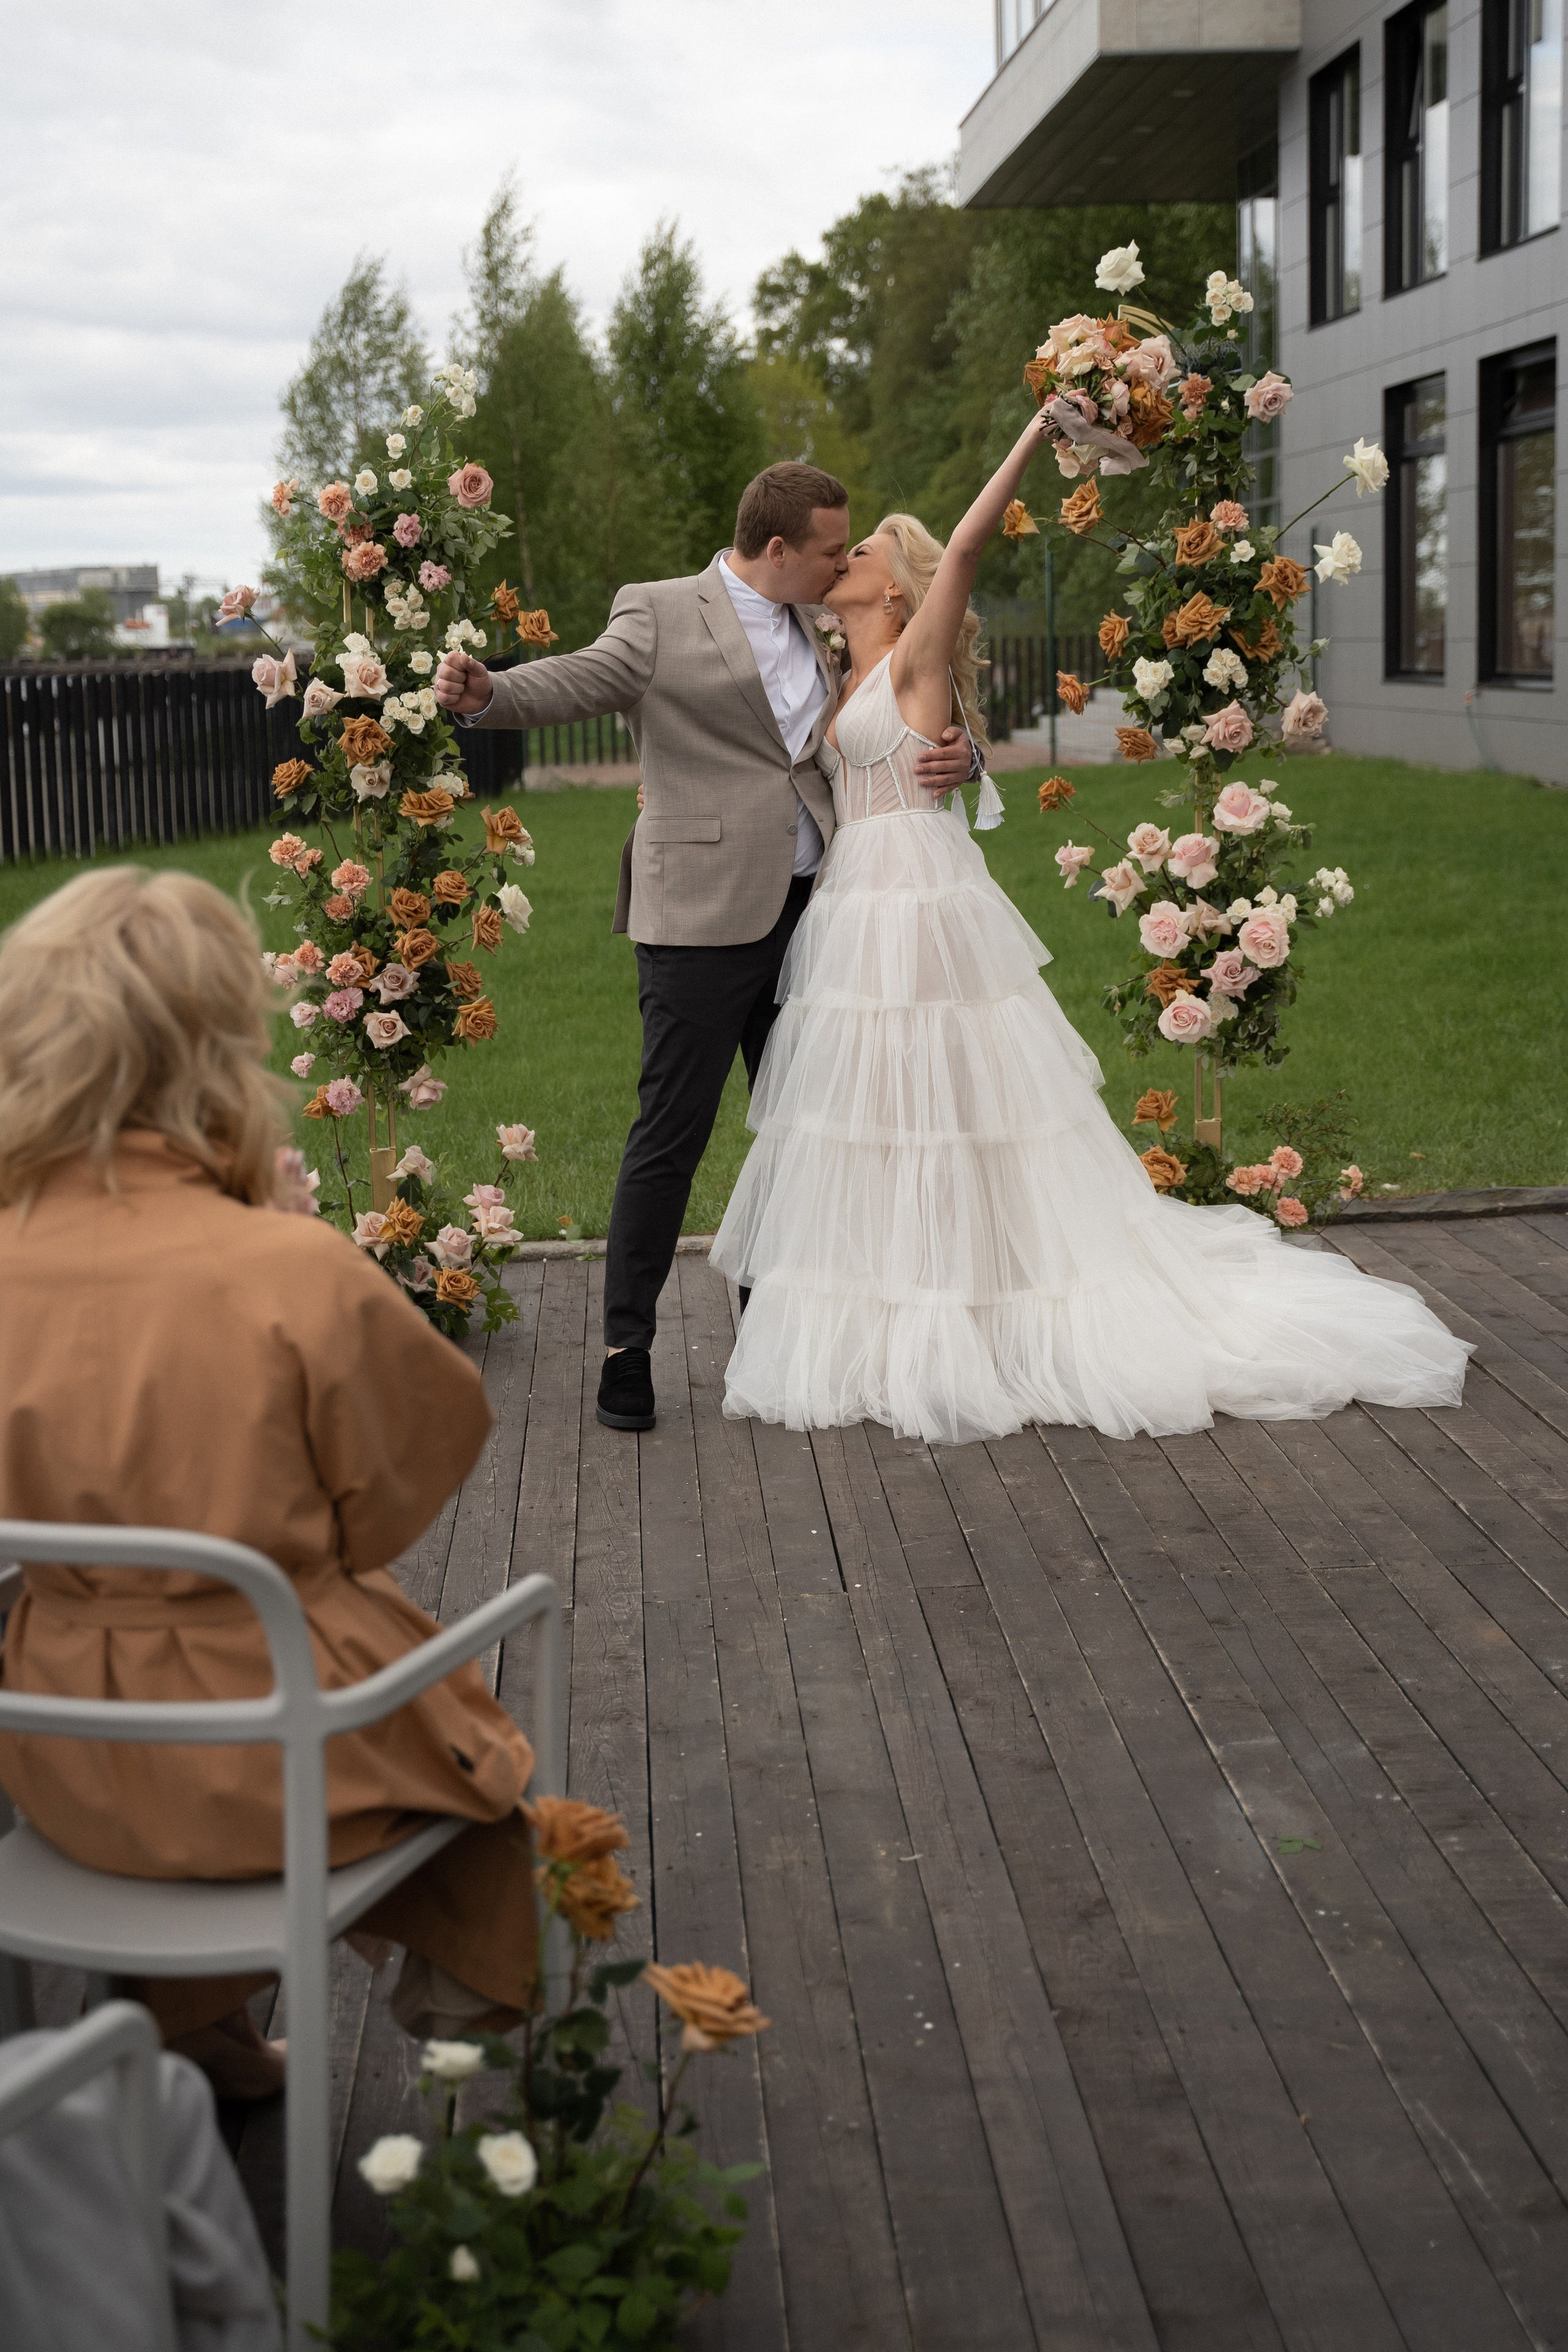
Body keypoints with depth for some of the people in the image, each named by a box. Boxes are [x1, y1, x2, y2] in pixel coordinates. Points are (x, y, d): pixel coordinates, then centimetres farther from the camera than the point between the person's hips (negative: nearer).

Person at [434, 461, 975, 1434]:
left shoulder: (820, 628, 16)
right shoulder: (662, 614, -3)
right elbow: (578, 680, -17)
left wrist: (954, 752, 1)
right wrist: (485, 693, -38)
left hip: (806, 910, 7)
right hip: (704, 916, -7)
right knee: (671, 1135, -5)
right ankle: (627, 1345, 4)